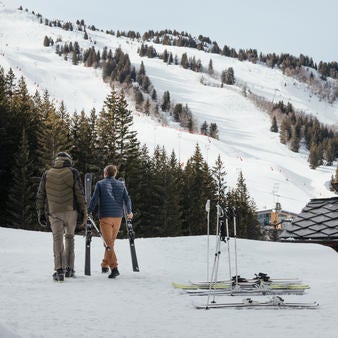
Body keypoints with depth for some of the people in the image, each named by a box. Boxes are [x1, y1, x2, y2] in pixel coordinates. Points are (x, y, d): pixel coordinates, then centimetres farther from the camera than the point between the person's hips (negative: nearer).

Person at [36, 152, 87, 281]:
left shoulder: (47, 174, 8)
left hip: (54, 212, 0)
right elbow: (80, 194, -2)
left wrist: (41, 213, 14)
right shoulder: (73, 173, 3)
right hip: (71, 211, 0)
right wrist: (83, 212, 3)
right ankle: (69, 268, 16)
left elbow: (40, 196, 9)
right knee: (69, 237, 15)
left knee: (57, 238, 0)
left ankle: (59, 270, -13)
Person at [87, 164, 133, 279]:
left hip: (105, 217, -4)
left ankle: (114, 267, -19)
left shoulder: (100, 184, 1)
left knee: (108, 243, -7)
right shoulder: (121, 184, 11)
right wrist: (129, 212, 21)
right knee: (111, 242, 17)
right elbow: (127, 199, 7)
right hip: (118, 217, 4)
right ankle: (105, 265, 25)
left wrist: (88, 212, 5)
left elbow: (94, 199, -5)